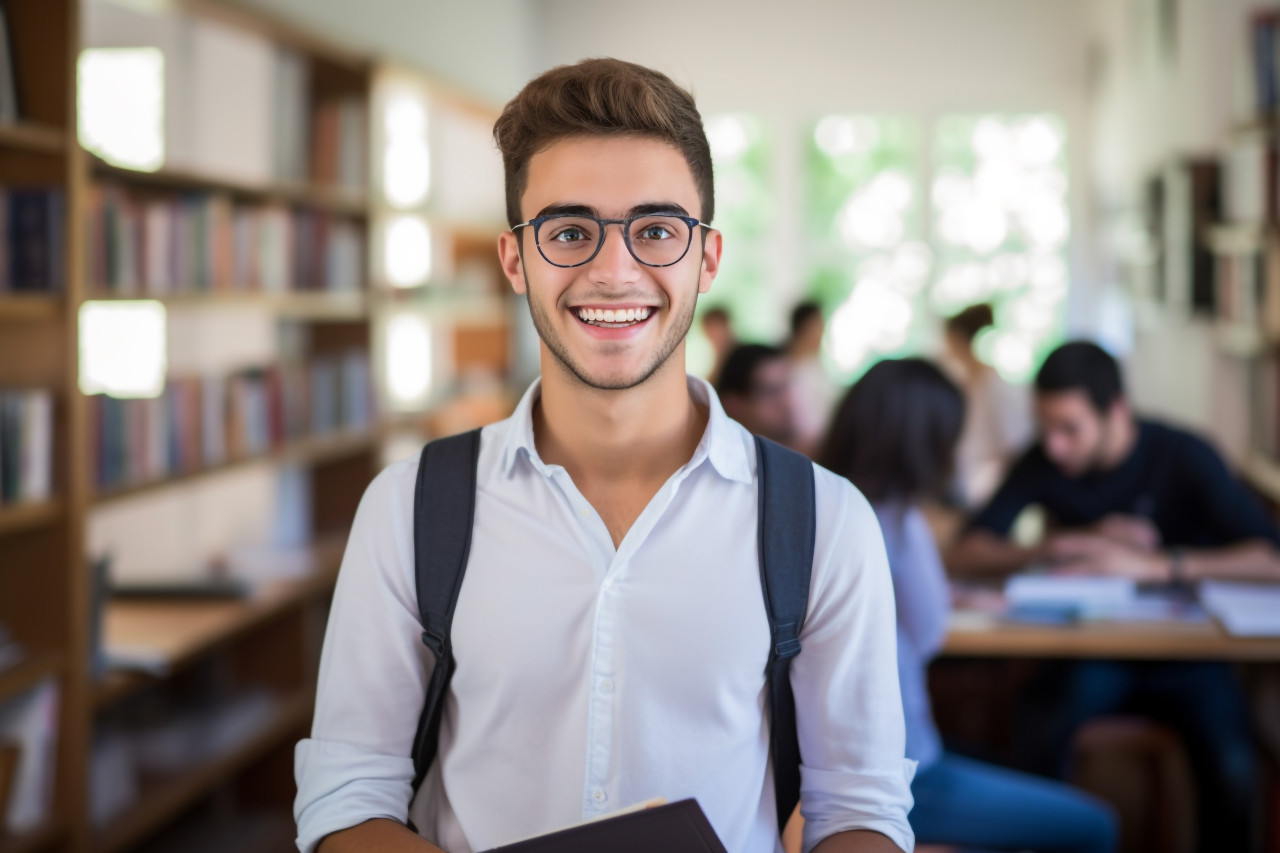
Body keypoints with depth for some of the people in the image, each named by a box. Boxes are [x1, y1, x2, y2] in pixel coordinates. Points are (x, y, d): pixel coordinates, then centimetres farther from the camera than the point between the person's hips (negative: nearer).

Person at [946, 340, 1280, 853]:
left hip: (1182, 651, -1)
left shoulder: (1183, 457, -9)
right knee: (1040, 742, -31)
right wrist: (1081, 542, -17)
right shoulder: (1043, 464, -1)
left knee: (1231, 768, -30)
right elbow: (963, 555, -7)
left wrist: (1151, 564, -30)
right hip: (1088, 651, 2)